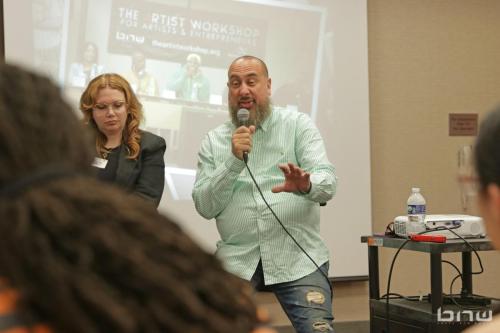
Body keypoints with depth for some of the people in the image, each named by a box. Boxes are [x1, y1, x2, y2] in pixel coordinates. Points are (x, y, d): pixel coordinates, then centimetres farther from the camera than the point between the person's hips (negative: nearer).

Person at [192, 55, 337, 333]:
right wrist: (234, 161, -14)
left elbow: (327, 181, -9)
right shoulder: (213, 141, 9)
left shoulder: (298, 125, 4)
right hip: (236, 259, 2)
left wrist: (306, 185, -32)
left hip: (298, 257, -1)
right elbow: (205, 206, -1)